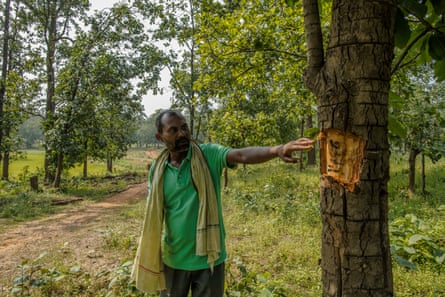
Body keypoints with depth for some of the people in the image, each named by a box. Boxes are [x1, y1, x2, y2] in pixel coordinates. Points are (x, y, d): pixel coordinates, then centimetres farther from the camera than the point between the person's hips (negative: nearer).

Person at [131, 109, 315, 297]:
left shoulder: (209, 155, -12)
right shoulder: (157, 170, -4)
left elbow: (242, 155, -30)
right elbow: (153, 215, 4)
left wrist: (277, 150, -48)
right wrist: (149, 258, 8)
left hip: (208, 258, -2)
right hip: (173, 260, 2)